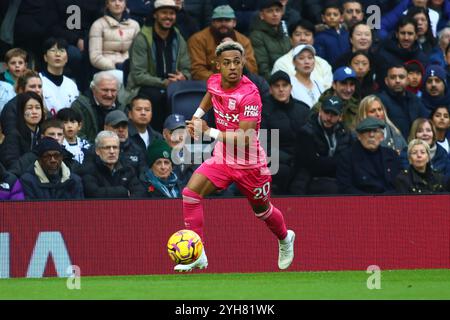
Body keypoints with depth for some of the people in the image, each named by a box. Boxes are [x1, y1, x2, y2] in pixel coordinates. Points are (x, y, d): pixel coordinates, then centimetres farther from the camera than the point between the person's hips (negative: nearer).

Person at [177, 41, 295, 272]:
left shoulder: (249, 94, -29)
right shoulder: (214, 82, -7)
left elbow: (244, 138, -32)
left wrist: (209, 132, -31)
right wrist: (198, 114, 15)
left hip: (250, 164, -5)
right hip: (222, 158, 5)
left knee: (262, 211, 18)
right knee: (191, 192, -18)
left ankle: (285, 239, 54)